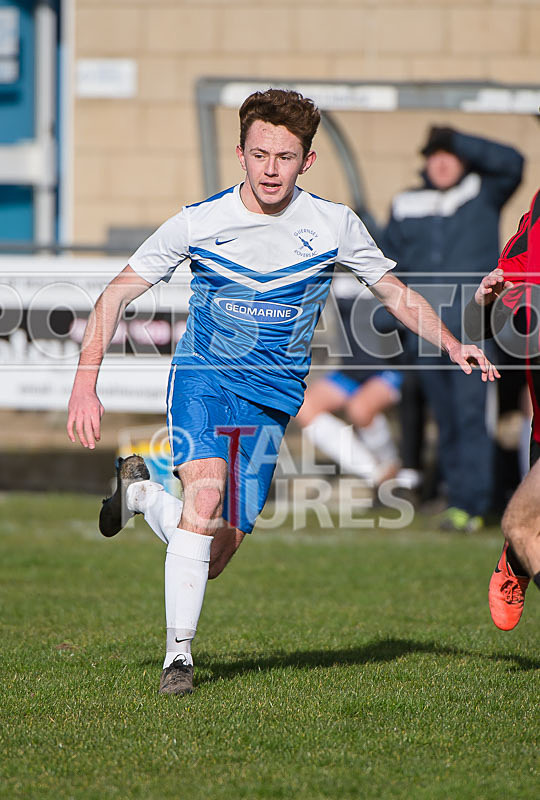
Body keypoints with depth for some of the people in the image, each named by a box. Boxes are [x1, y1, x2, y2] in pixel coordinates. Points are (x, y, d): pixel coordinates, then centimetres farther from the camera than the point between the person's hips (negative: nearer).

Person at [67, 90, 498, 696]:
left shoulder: (334, 225, -4)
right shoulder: (199, 222, -8)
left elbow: (394, 293, 9)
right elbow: (117, 294, -3)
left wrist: (453, 346, -8)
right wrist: (85, 384, -13)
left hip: (272, 398, 2)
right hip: (204, 376, -2)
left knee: (214, 556, -1)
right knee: (206, 492, -30)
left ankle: (141, 493, 30)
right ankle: (178, 652, -20)